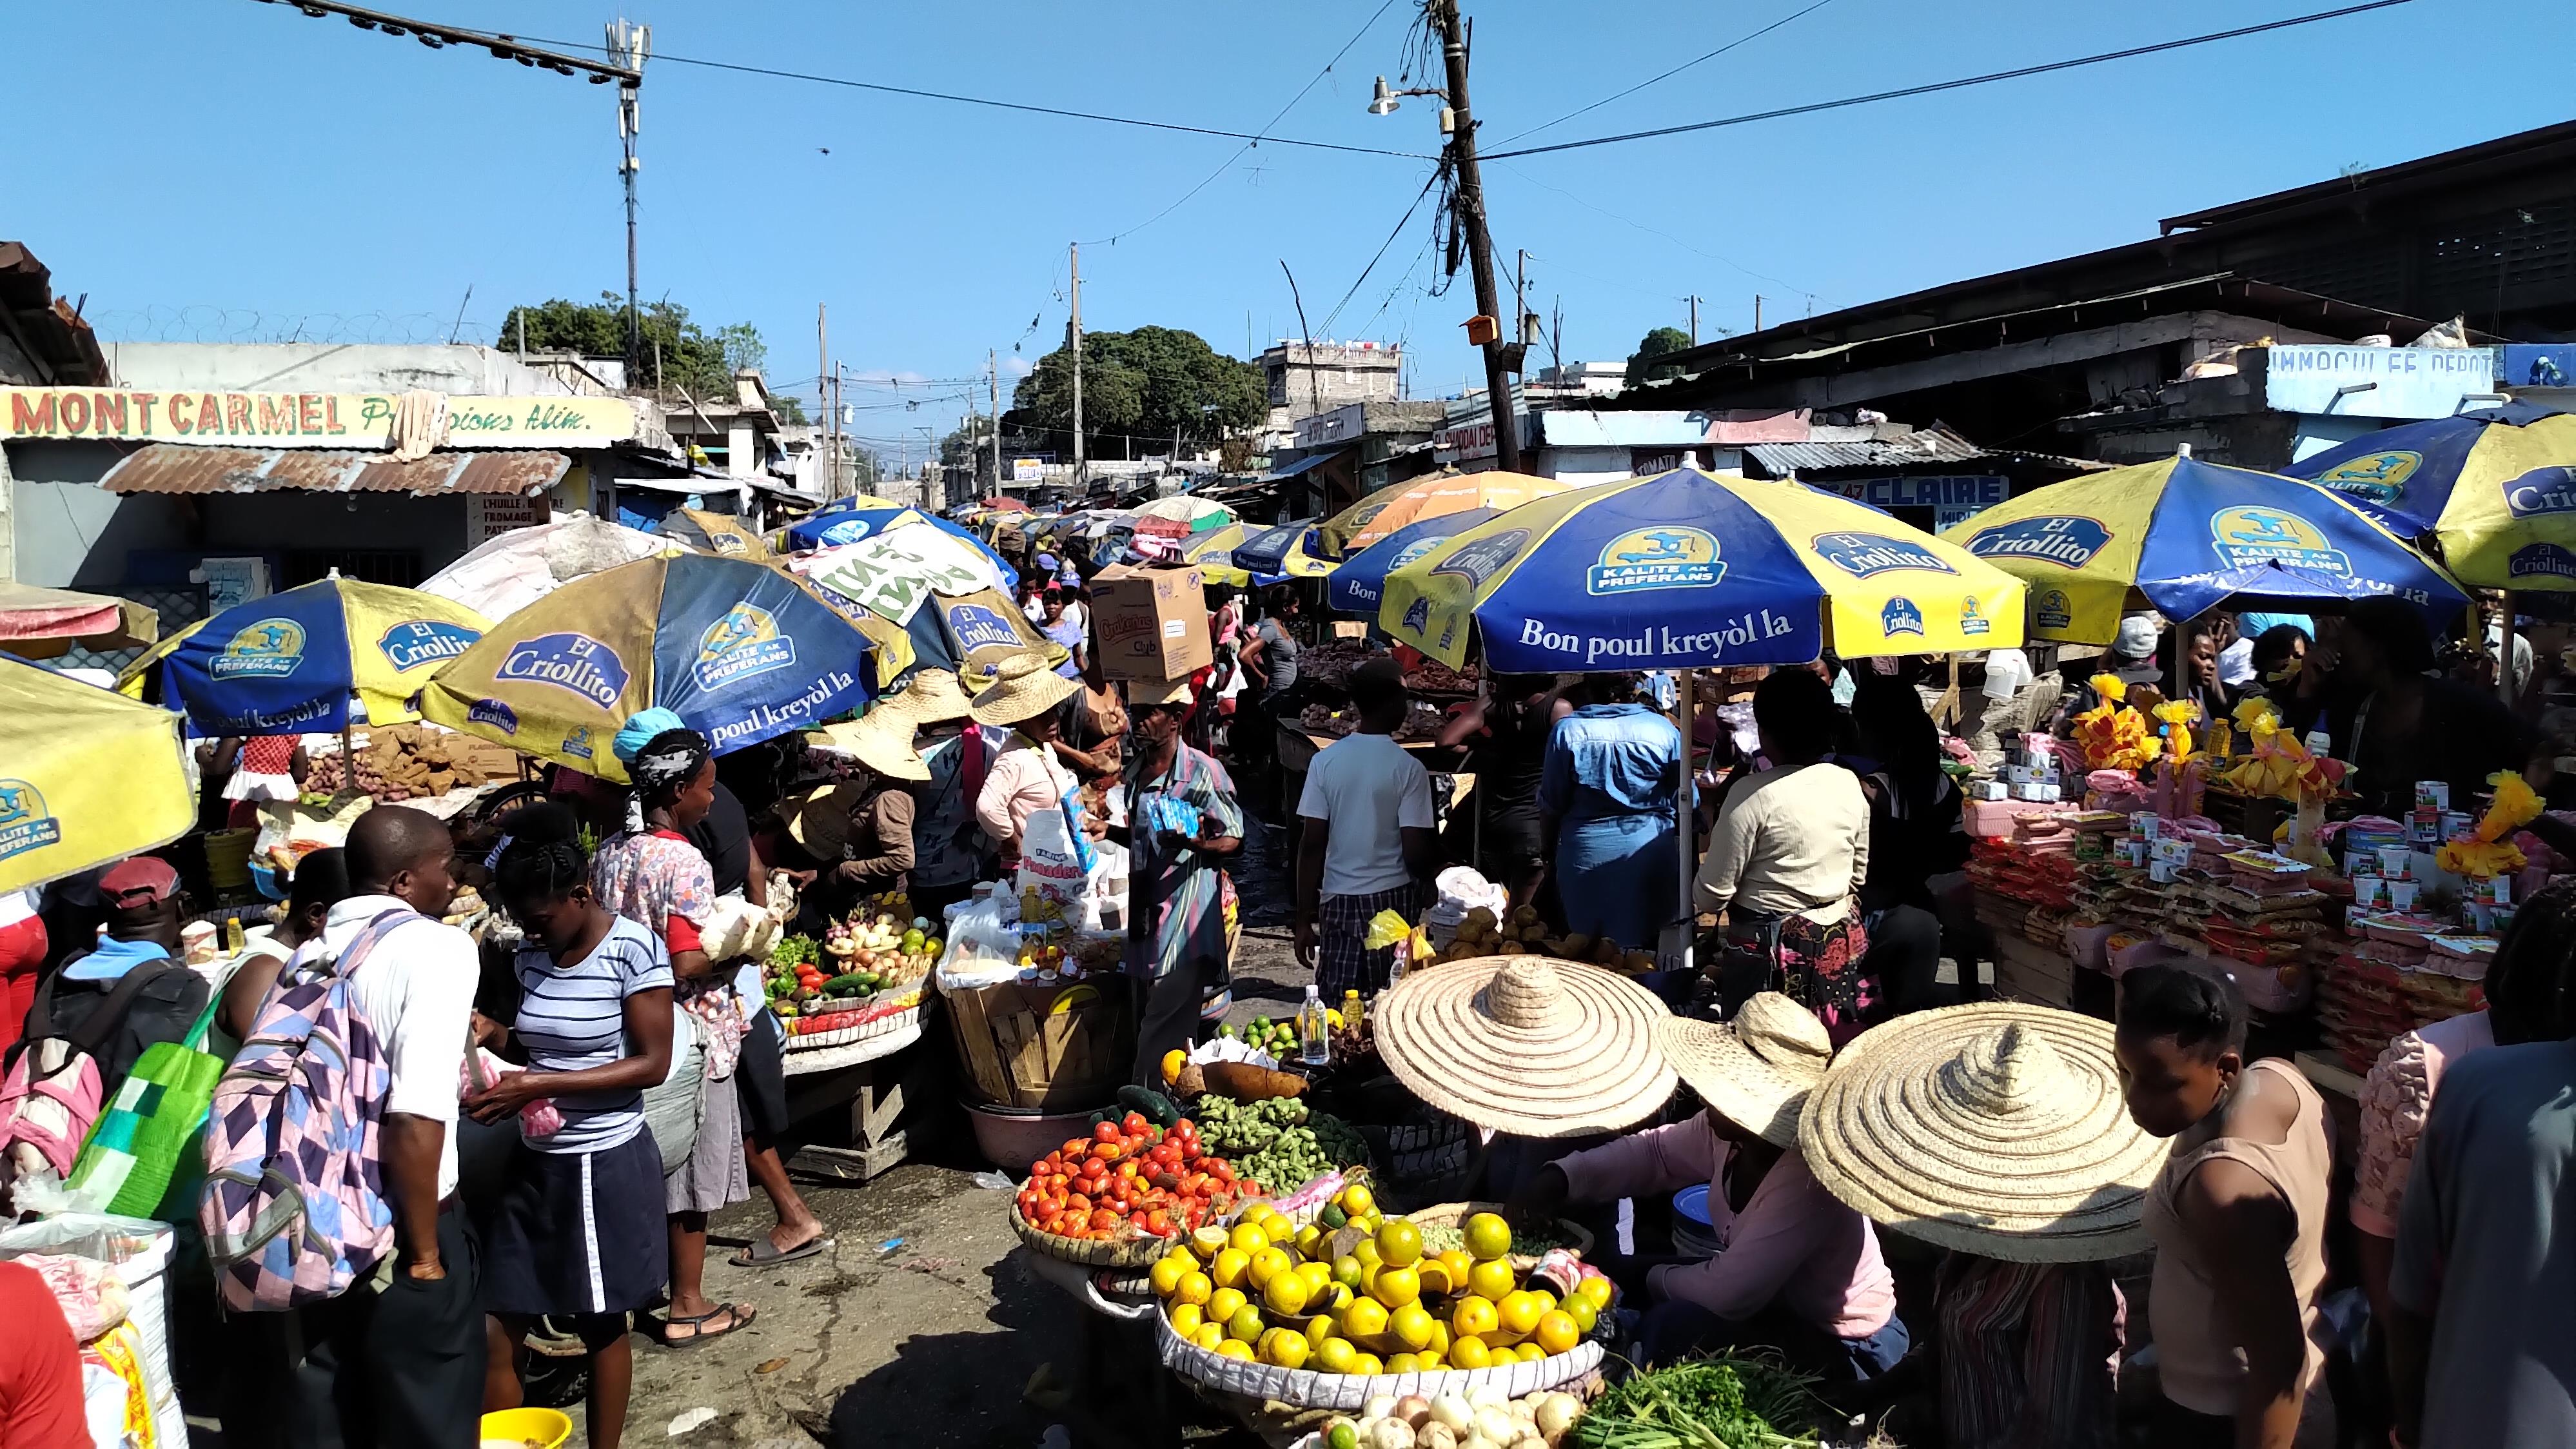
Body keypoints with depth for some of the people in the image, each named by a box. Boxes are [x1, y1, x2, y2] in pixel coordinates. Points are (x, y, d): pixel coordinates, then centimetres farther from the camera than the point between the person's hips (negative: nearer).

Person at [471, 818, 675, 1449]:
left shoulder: (634, 950, -16)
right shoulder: (532, 956, 3)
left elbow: (652, 1063, -17)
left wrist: (540, 1085, -22)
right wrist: (495, 1037, -4)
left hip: (606, 1164, -5)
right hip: (535, 1161, 5)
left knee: (601, 1326, 9)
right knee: (498, 1329, 7)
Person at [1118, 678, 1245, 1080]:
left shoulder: (1202, 770, -10)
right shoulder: (1136, 772, 14)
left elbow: (1233, 838, -8)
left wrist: (1194, 844, -26)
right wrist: (1109, 831, 11)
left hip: (1187, 916, -8)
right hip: (1148, 912, 8)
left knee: (1164, 1030, -8)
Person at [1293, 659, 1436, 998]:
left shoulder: (1325, 761, -2)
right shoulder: (1408, 769, -10)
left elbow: (1311, 846, -2)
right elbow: (1415, 855, -11)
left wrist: (1304, 919, 4)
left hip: (1338, 902, 3)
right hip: (1393, 901, -2)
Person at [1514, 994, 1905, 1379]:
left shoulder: (1808, 1179, -36)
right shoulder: (1728, 1133, -12)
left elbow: (1728, 1294, -32)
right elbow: (1656, 1151, 5)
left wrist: (1648, 1279, -14)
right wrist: (1562, 1177, -8)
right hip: (1776, 1299, 8)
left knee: (1670, 1329, -27)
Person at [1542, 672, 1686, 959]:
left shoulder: (1567, 731, -9)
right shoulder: (1664, 729, -5)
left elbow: (1551, 806, -3)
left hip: (1587, 857, -1)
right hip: (1650, 857, 1)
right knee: (1645, 953, 15)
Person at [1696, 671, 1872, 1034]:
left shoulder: (1753, 794, -18)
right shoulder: (1850, 784, 0)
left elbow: (1714, 894, -15)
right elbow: (1859, 874, 12)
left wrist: (1695, 898, 7)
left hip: (1774, 950, -6)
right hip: (1841, 942, 6)